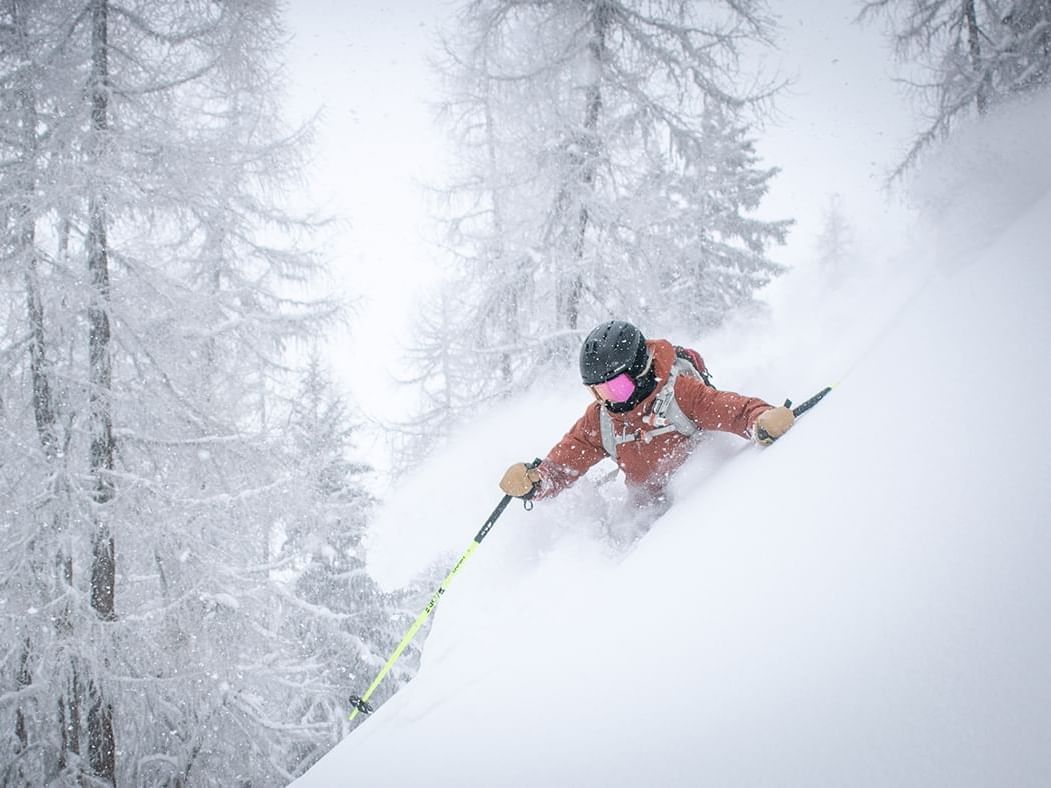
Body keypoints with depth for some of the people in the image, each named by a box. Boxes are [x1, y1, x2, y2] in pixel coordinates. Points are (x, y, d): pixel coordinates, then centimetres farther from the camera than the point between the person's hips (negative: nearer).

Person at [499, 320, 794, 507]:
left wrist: (764, 422, -45)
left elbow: (735, 410, -21)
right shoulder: (598, 421, -3)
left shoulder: (679, 392, -16)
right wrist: (532, 484, -23)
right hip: (653, 513, 4)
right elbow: (561, 467, -1)